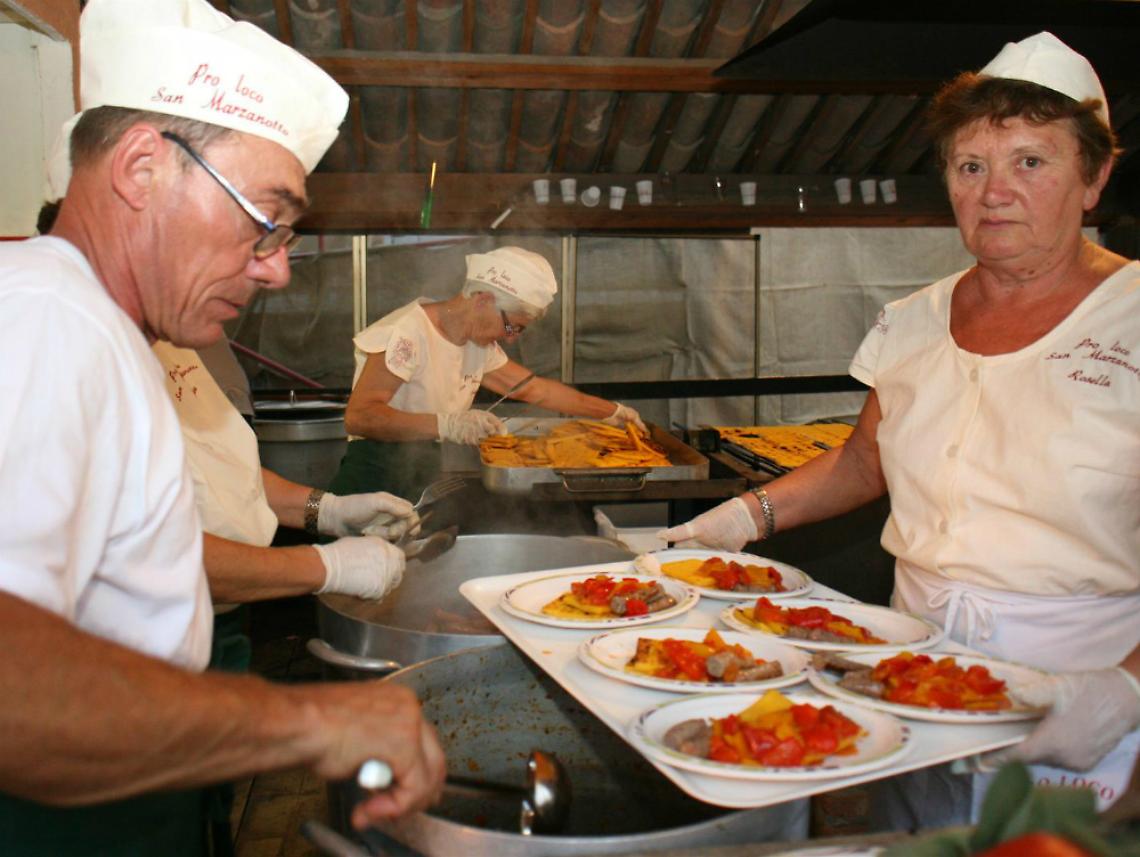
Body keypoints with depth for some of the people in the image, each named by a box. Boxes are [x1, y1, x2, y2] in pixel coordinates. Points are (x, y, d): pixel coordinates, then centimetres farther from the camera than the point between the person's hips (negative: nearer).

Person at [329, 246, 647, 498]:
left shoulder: (479, 347, 12)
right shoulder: (409, 333, -15)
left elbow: (538, 389, 24)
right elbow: (358, 416, -24)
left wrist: (612, 411, 26)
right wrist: (446, 424, -33)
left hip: (423, 479, 8)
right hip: (376, 479, -8)